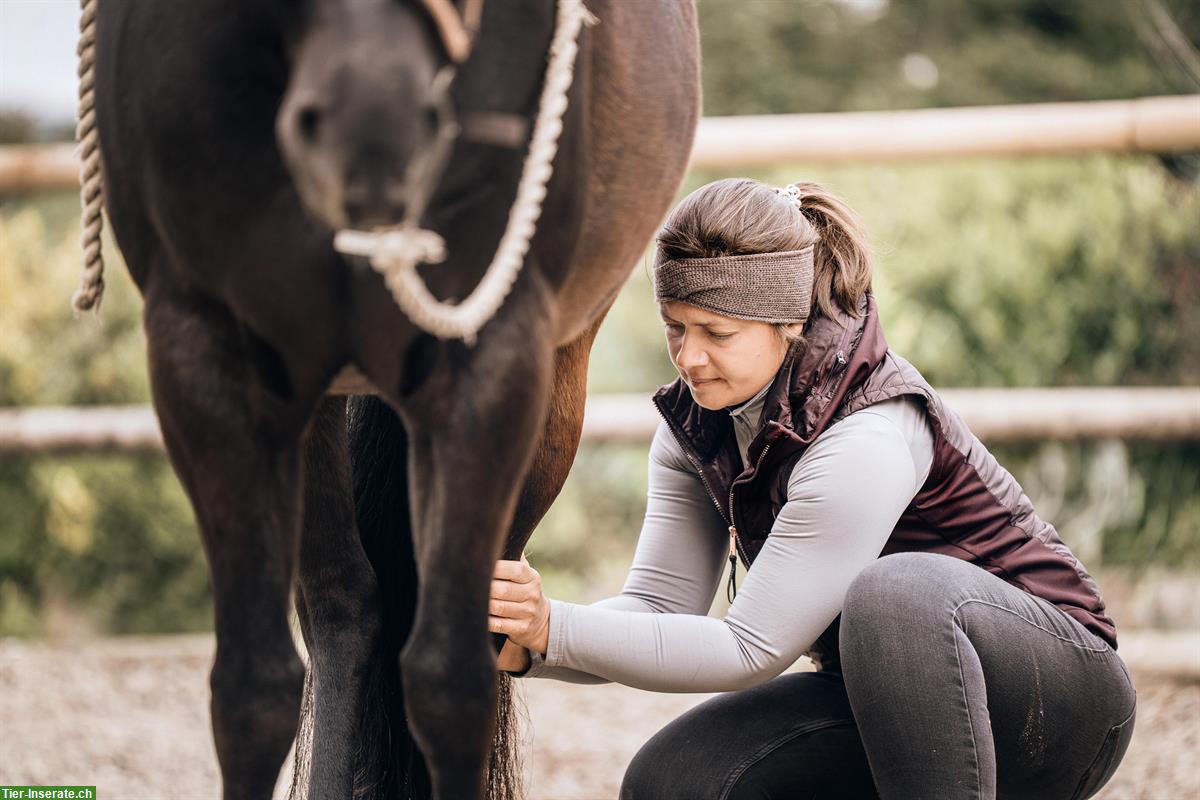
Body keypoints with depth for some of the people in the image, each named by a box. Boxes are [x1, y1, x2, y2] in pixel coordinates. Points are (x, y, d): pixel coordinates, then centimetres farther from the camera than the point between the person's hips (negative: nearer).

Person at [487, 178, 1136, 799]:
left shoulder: (865, 442, -27)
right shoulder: (698, 420, -2)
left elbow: (754, 648, -26)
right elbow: (660, 604, -6)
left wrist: (555, 628, -31)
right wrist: (527, 646, -25)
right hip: (887, 703, 8)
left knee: (893, 592, -38)